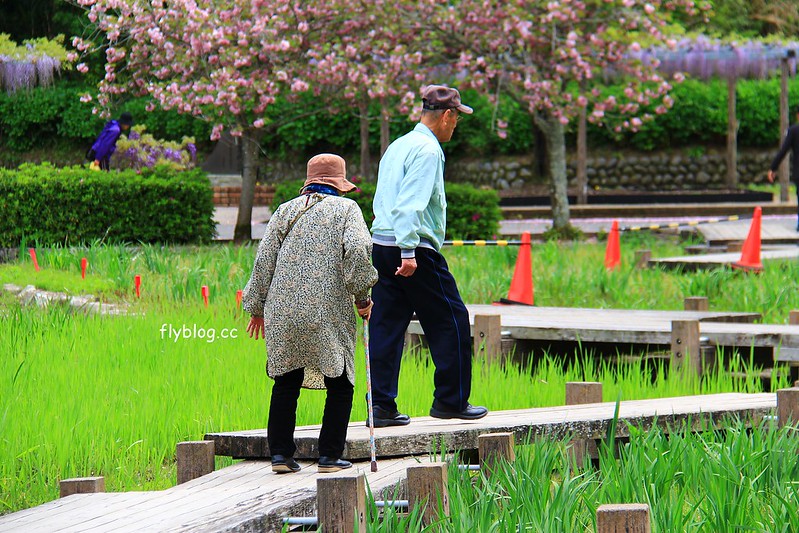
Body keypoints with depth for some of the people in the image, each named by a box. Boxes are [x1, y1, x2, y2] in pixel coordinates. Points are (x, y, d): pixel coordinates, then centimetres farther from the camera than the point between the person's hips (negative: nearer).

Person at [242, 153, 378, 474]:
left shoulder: (285, 211, 14)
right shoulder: (346, 209, 5)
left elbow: (264, 260, 10)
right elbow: (357, 249, -12)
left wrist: (257, 308, 17)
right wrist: (362, 297, -4)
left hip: (283, 312, 4)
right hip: (330, 312, -3)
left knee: (286, 384, 11)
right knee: (340, 385, 6)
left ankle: (280, 454, 7)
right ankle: (330, 456, 1)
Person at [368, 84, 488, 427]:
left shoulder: (397, 146, 18)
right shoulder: (427, 149, -9)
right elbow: (412, 204, -19)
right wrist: (408, 251, -24)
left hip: (380, 245, 9)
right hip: (416, 249, -9)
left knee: (386, 325, 5)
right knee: (451, 321, 3)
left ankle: (381, 406, 2)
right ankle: (451, 401, 7)